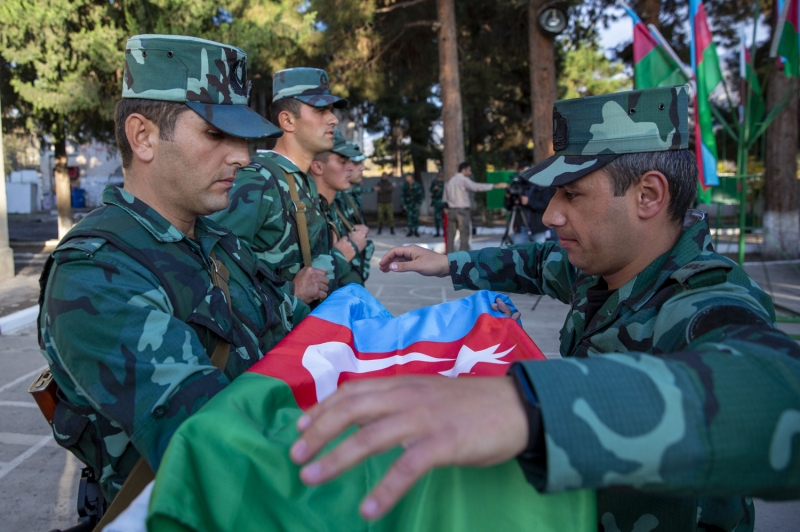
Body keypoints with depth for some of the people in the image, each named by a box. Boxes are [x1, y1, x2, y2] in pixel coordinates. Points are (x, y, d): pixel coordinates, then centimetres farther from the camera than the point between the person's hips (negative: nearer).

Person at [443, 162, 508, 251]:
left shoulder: (449, 181, 14)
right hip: (462, 211, -6)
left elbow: (445, 199, 13)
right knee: (464, 236, -2)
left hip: (451, 210, 6)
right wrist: (496, 185, -22)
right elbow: (477, 187, -20)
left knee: (450, 236, 6)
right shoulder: (464, 180, -7)